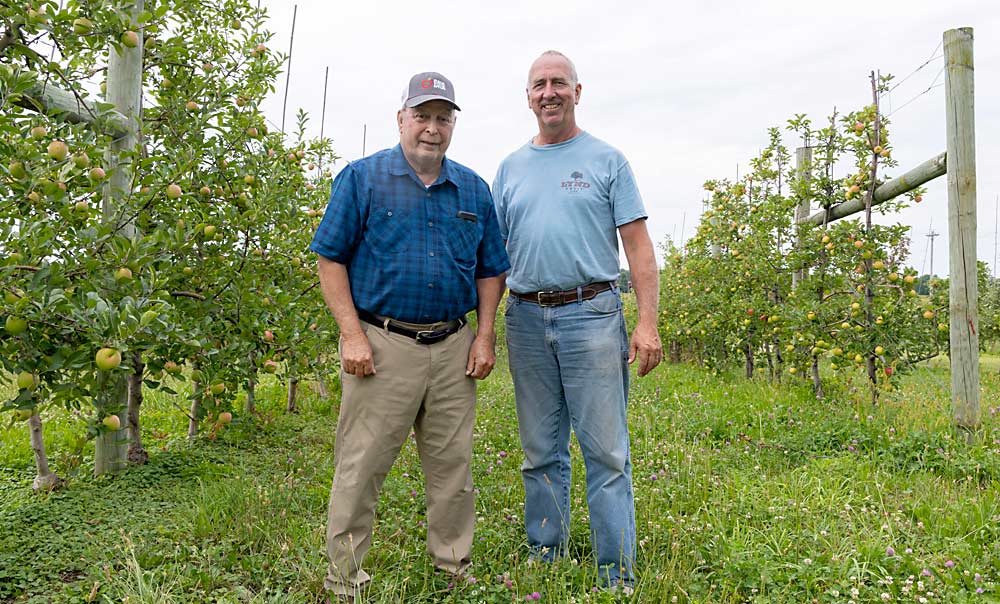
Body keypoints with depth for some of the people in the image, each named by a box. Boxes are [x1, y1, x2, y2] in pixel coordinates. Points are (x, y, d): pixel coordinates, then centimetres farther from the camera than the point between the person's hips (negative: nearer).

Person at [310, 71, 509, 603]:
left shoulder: (473, 189, 13)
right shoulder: (362, 178, 1)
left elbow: (491, 269, 16)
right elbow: (331, 259, -2)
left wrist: (485, 335, 5)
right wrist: (352, 335, -10)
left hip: (453, 347, 4)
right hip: (382, 344, -3)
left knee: (452, 465, 11)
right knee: (362, 466, 1)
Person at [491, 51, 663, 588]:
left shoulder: (605, 159, 6)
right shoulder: (510, 168, 15)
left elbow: (638, 245, 1)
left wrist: (647, 322, -10)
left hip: (591, 314, -3)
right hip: (526, 319, 4)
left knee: (606, 453, -2)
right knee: (541, 454, 11)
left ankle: (618, 577, 8)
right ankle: (544, 562, 24)